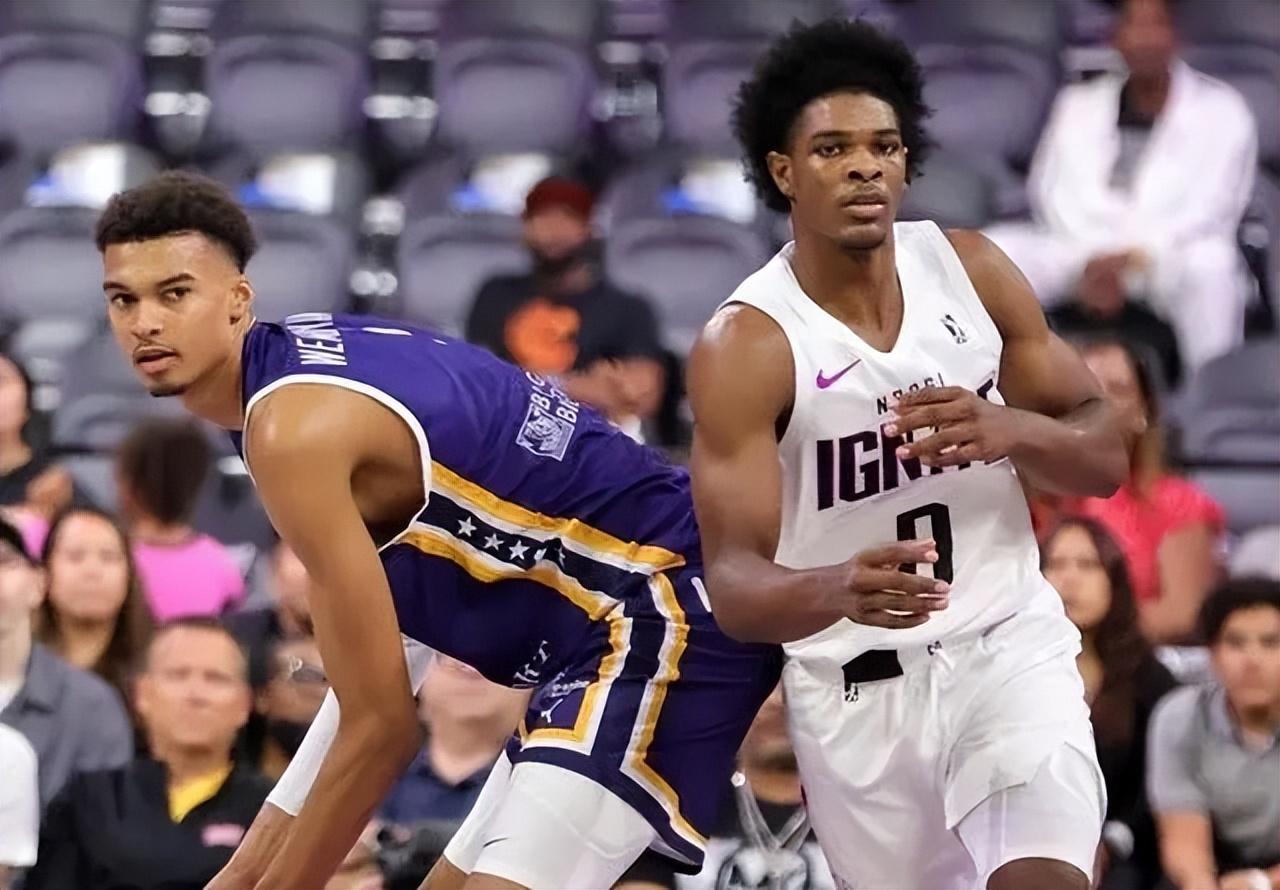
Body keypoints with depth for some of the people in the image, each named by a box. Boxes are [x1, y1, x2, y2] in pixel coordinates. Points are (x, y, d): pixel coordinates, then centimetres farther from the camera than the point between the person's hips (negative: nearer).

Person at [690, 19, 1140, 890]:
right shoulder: (744, 347, -14)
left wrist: (1008, 430, -21)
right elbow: (735, 582, -18)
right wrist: (838, 589, -41)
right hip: (857, 684, -1)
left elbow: (1108, 452, 2)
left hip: (1009, 644, 1)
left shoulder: (971, 269, -2)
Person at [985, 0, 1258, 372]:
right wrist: (1091, 259, -15)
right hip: (1083, 250, 3)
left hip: (1173, 254, -3)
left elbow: (1211, 203, -6)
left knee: (1209, 263, -38)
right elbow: (1053, 190, 4)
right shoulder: (1078, 103, 14)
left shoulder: (1220, 110, 4)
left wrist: (1136, 256, -20)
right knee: (997, 247, -22)